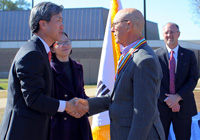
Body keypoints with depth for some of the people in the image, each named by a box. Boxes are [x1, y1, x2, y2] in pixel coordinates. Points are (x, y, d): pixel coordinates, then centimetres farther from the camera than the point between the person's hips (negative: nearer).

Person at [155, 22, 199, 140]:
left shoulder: (189, 55, 5)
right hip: (161, 105, -1)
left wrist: (178, 97, -15)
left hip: (183, 105, 1)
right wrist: (167, 100, -15)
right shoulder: (156, 55, 2)